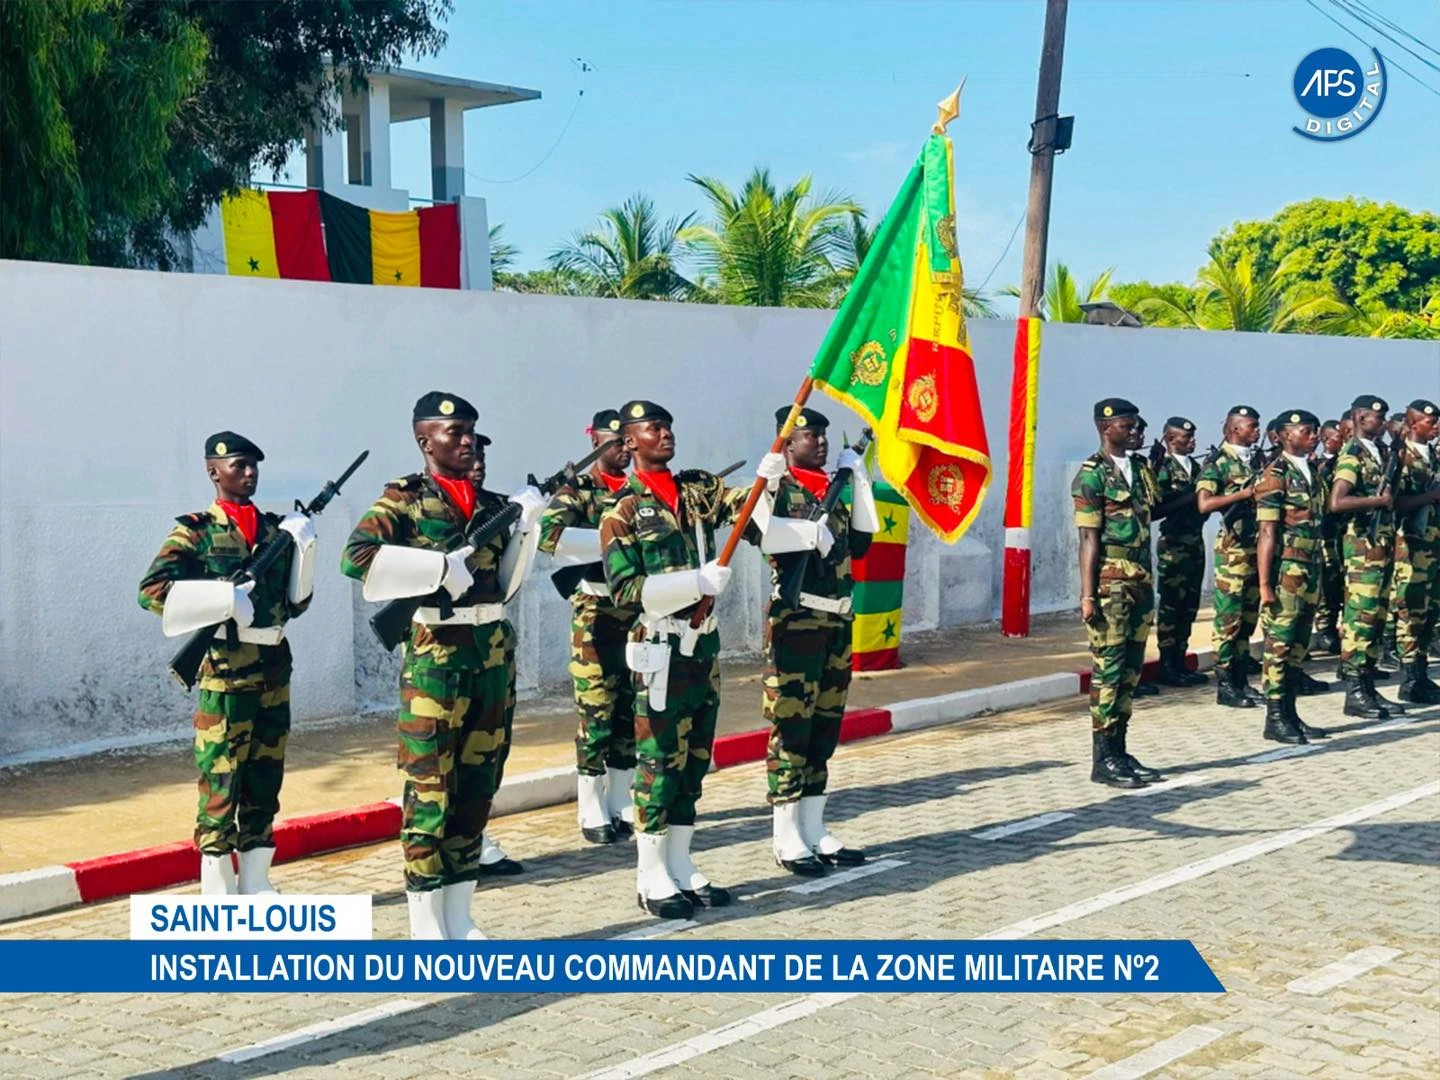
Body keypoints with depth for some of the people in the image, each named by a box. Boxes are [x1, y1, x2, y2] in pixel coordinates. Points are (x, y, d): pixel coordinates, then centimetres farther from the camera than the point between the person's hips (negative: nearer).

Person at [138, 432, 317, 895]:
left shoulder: (275, 527, 12)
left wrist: (302, 549, -1)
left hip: (274, 665, 6)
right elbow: (151, 591, -13)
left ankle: (256, 884, 21)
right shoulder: (196, 531, -3)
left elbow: (297, 602, 13)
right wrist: (227, 601, -18)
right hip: (225, 669, -6)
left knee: (266, 779, 11)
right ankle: (218, 896, 4)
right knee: (220, 782, -3)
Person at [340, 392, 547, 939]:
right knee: (430, 792, -3)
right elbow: (356, 557, -17)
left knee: (476, 791, 10)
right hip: (436, 654, -6)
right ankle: (427, 932, 4)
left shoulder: (492, 503, 14)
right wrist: (441, 567, -19)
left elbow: (505, 585, 14)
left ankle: (460, 924, 20)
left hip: (494, 650, 6)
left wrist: (526, 527, 2)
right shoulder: (405, 498, -3)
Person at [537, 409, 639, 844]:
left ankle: (621, 805, 18)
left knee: (631, 713, 9)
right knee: (596, 714, -3)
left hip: (639, 612, 5)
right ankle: (593, 813, 6)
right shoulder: (577, 491, -3)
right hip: (597, 615, -5)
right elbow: (549, 533, -21)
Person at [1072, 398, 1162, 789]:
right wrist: (1087, 594, -15)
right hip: (1110, 584, -8)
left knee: (1131, 671, 10)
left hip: (1140, 582, 8)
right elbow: (1089, 538, -11)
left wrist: (1148, 584, 16)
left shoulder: (1138, 471, 16)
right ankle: (1103, 758, 0)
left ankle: (1119, 751, 16)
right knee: (1108, 670, -5)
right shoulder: (1092, 475, -7)